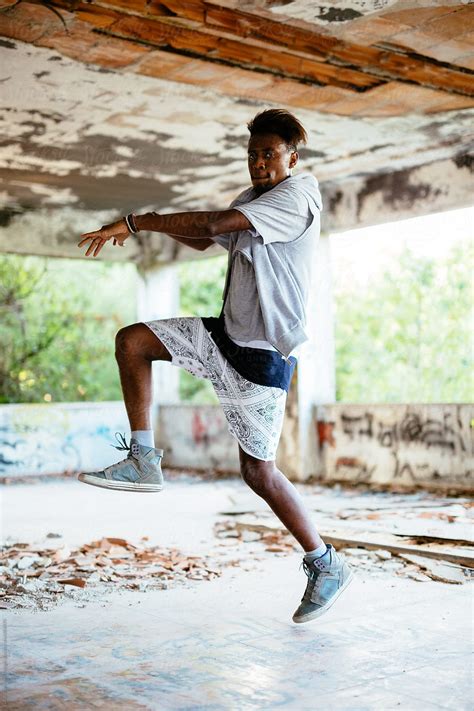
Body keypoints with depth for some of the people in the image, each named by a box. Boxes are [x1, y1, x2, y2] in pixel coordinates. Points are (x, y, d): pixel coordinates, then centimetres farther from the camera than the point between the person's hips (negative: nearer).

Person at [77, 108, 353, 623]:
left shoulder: (296, 196, -16)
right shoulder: (250, 200, 14)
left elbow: (212, 223, -26)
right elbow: (204, 240, 23)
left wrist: (135, 222, -22)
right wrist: (151, 222, 4)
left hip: (262, 354, -9)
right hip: (225, 332, 9)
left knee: (257, 470, -4)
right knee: (132, 341, -1)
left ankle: (327, 567, 13)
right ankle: (142, 461, 3)